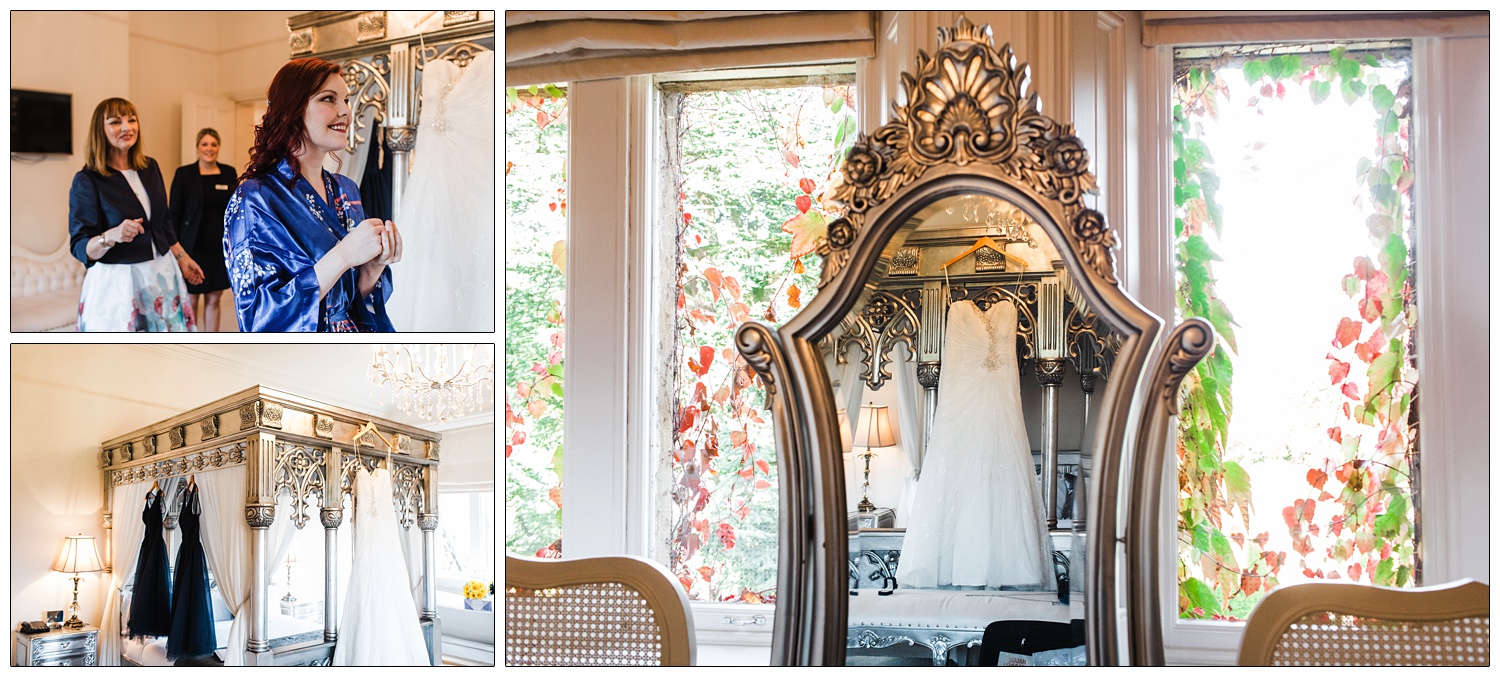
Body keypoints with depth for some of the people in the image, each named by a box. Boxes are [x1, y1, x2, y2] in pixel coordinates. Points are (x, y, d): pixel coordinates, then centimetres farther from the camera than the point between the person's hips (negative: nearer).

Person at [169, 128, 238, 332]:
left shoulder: (229, 173, 5)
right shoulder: (184, 174, -4)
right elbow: (174, 213, -3)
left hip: (220, 247, 3)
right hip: (193, 247, -3)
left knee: (213, 299, 10)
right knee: (191, 300, 5)